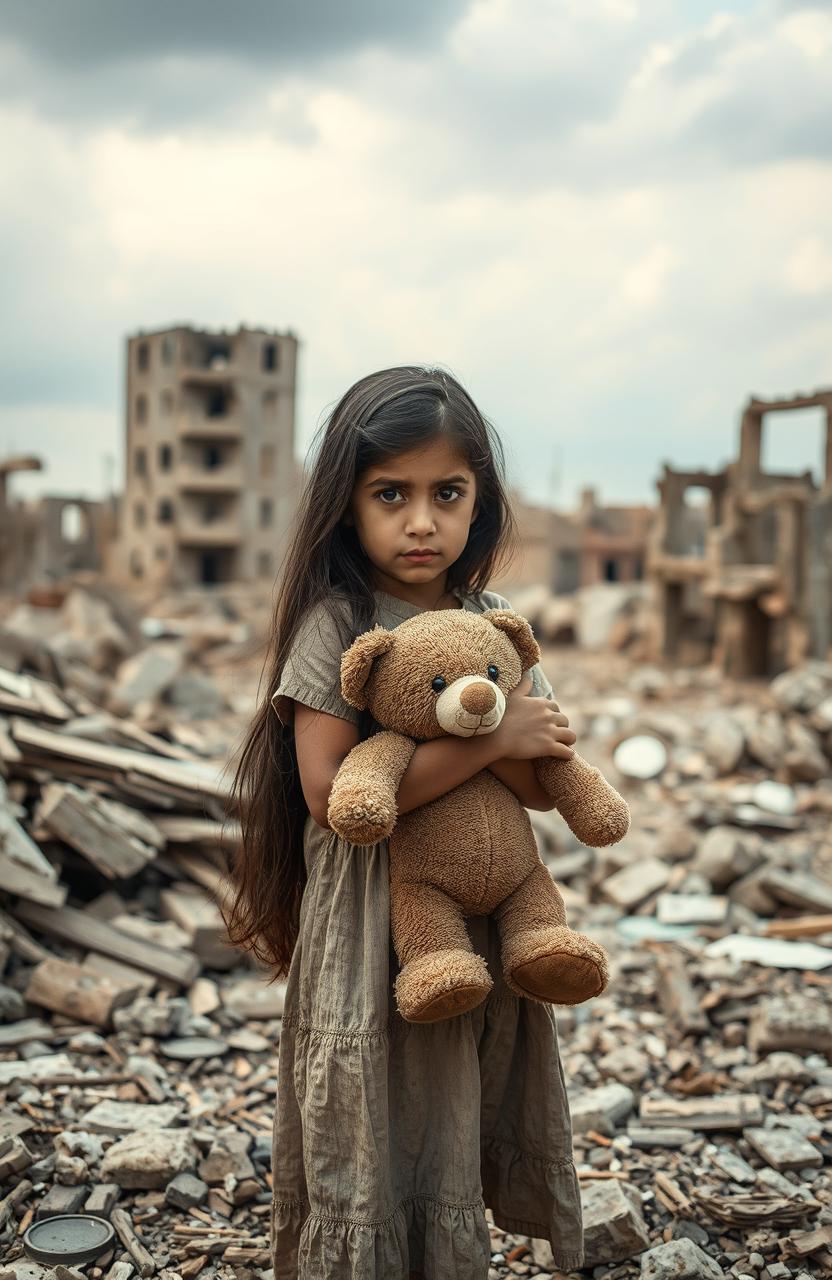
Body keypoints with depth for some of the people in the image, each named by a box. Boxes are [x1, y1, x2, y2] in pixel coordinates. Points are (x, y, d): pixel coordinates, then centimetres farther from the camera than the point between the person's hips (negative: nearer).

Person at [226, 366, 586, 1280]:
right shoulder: (337, 622, -12)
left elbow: (541, 787, 1)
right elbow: (329, 792, -21)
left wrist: (511, 742, -22)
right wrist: (486, 741, -22)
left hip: (481, 921, 5)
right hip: (370, 926, -5)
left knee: (458, 1124, 18)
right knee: (372, 1142, 9)